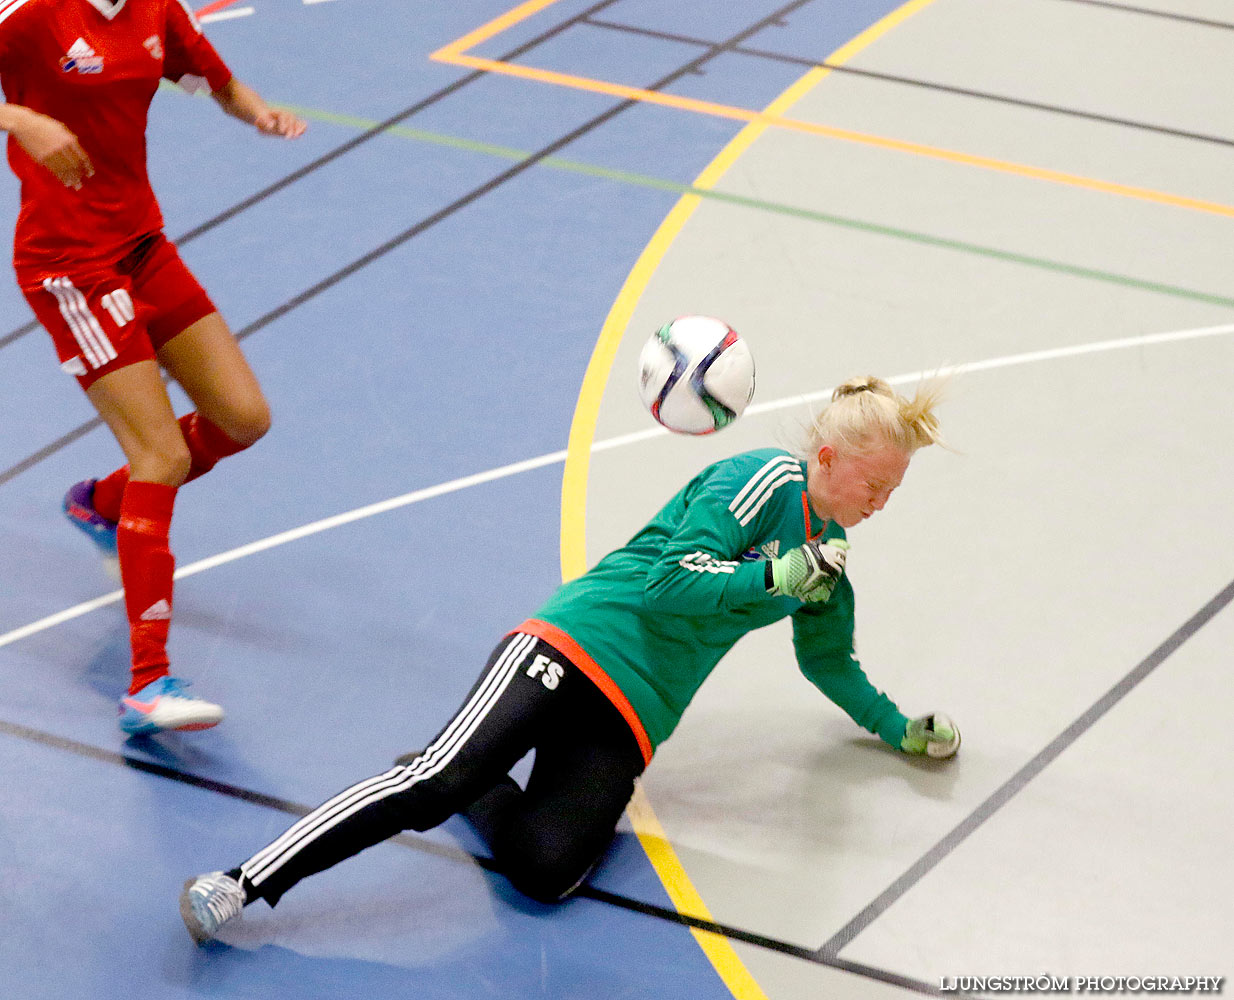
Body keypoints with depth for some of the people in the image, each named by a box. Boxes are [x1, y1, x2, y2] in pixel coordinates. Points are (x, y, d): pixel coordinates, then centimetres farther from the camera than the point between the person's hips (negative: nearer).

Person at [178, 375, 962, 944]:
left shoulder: (828, 554, 20)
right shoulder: (769, 478, -5)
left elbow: (830, 662, 38)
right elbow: (670, 579, -14)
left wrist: (900, 729, 38)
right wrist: (775, 578, -14)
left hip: (630, 715, 6)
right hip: (583, 638, -6)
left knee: (544, 866, -21)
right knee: (441, 776, -26)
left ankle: (477, 789, 10)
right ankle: (244, 885, -23)